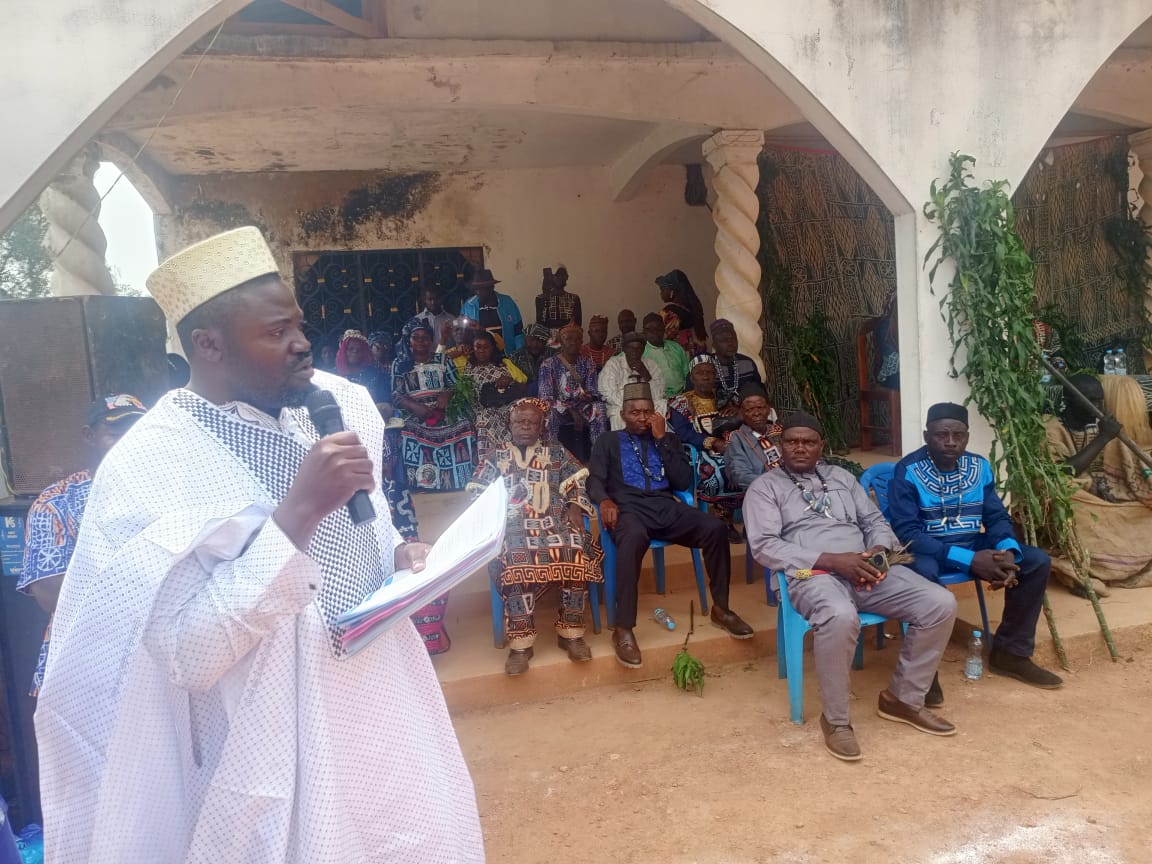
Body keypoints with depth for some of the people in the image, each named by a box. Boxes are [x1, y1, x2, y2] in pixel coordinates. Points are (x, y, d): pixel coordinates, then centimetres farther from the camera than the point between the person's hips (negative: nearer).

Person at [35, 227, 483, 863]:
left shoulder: (334, 407, 0)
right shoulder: (145, 469, -18)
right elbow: (187, 657, -24)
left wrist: (401, 554, -8)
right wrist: (297, 511, -30)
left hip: (388, 708, 6)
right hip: (282, 753, -6)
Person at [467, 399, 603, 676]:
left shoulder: (556, 452, 21)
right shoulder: (496, 456, 19)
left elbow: (575, 486, 13)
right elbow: (478, 494, 13)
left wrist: (574, 509, -7)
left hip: (554, 522, 1)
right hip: (512, 527, -1)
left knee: (576, 553, -32)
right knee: (515, 561, -35)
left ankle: (571, 632, -19)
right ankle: (521, 642, -28)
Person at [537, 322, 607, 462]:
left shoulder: (588, 365, 13)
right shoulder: (548, 365, 3)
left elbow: (593, 393, 7)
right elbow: (546, 398, -5)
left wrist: (588, 396, -19)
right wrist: (570, 411, -16)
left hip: (582, 414, 2)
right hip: (558, 418, -2)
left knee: (598, 409, -27)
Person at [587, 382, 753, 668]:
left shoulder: (668, 439, 22)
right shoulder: (607, 442, 18)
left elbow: (684, 481, 8)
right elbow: (594, 480, 5)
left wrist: (661, 439, 2)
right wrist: (604, 500, -19)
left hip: (666, 506, 3)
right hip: (629, 507, -3)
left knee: (715, 527, -25)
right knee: (633, 537, -41)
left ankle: (720, 608, -6)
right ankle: (623, 629, -36)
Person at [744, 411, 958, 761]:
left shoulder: (842, 477, 23)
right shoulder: (765, 487, 6)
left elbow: (875, 521, 21)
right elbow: (764, 546, -7)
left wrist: (879, 551, -6)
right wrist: (831, 560, -16)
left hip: (864, 568, 6)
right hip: (813, 574, -6)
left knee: (941, 603, -13)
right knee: (840, 617, -40)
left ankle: (903, 698, 6)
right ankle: (836, 719, -16)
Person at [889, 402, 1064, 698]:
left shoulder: (979, 467, 2)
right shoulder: (908, 472, -17)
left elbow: (997, 517, 4)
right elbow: (906, 532, -24)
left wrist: (1008, 552, -21)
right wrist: (968, 560, -31)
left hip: (974, 546, 7)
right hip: (927, 550, -6)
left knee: (1038, 561, -8)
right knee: (924, 571, -40)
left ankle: (1010, 652, 6)